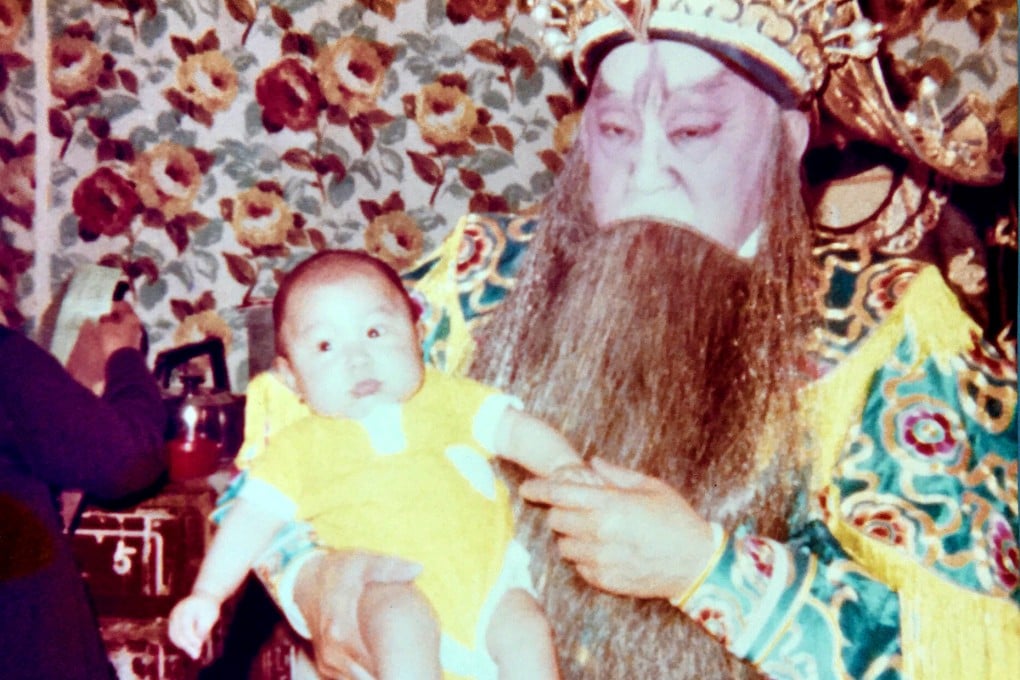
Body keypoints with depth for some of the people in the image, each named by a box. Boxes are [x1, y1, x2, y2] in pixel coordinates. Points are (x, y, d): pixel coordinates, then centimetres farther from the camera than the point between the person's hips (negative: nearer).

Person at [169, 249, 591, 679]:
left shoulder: (445, 397, 16)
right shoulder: (301, 445, 11)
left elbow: (513, 428, 13)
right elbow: (254, 517, 8)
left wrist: (564, 467, -6)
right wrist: (207, 594, -1)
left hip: (484, 569, 3)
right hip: (391, 583, -2)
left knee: (525, 629, -19)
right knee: (401, 620, -32)